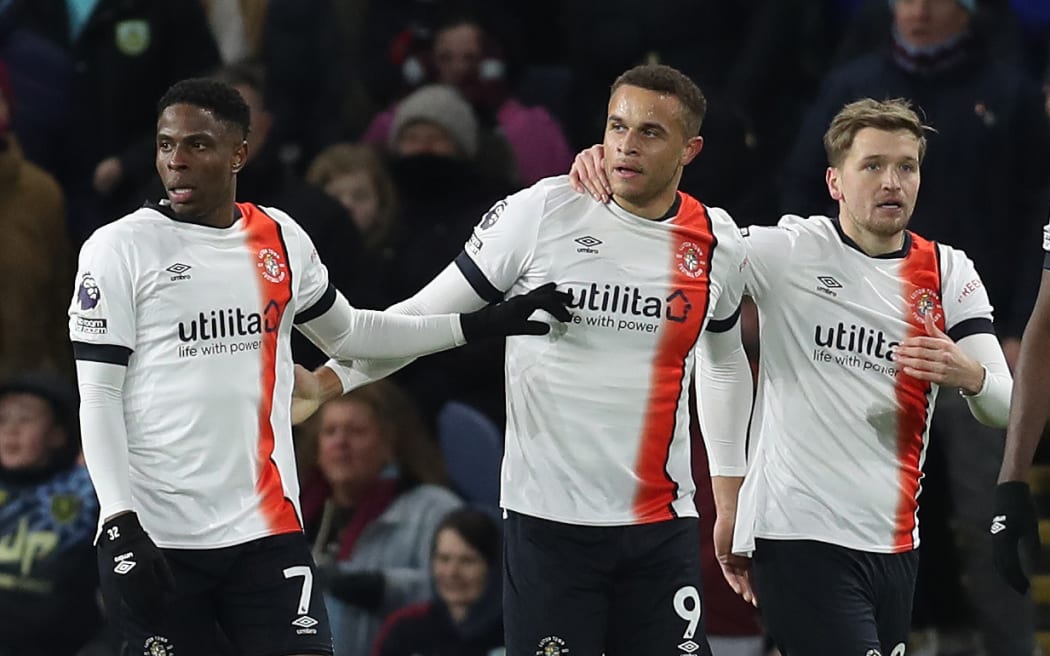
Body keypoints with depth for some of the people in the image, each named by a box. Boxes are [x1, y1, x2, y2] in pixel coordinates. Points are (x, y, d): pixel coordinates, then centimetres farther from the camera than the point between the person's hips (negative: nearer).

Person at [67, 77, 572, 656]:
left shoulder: (280, 238, 9)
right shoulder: (118, 249, -4)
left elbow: (346, 333, 26)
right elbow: (98, 396, -6)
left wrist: (484, 324, 22)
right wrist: (120, 528, -16)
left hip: (267, 527, 3)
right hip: (156, 536, -3)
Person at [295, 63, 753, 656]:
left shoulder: (718, 245, 5)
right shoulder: (542, 212, -5)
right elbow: (426, 315, 0)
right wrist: (330, 381, -12)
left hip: (663, 526, 3)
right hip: (548, 518, -3)